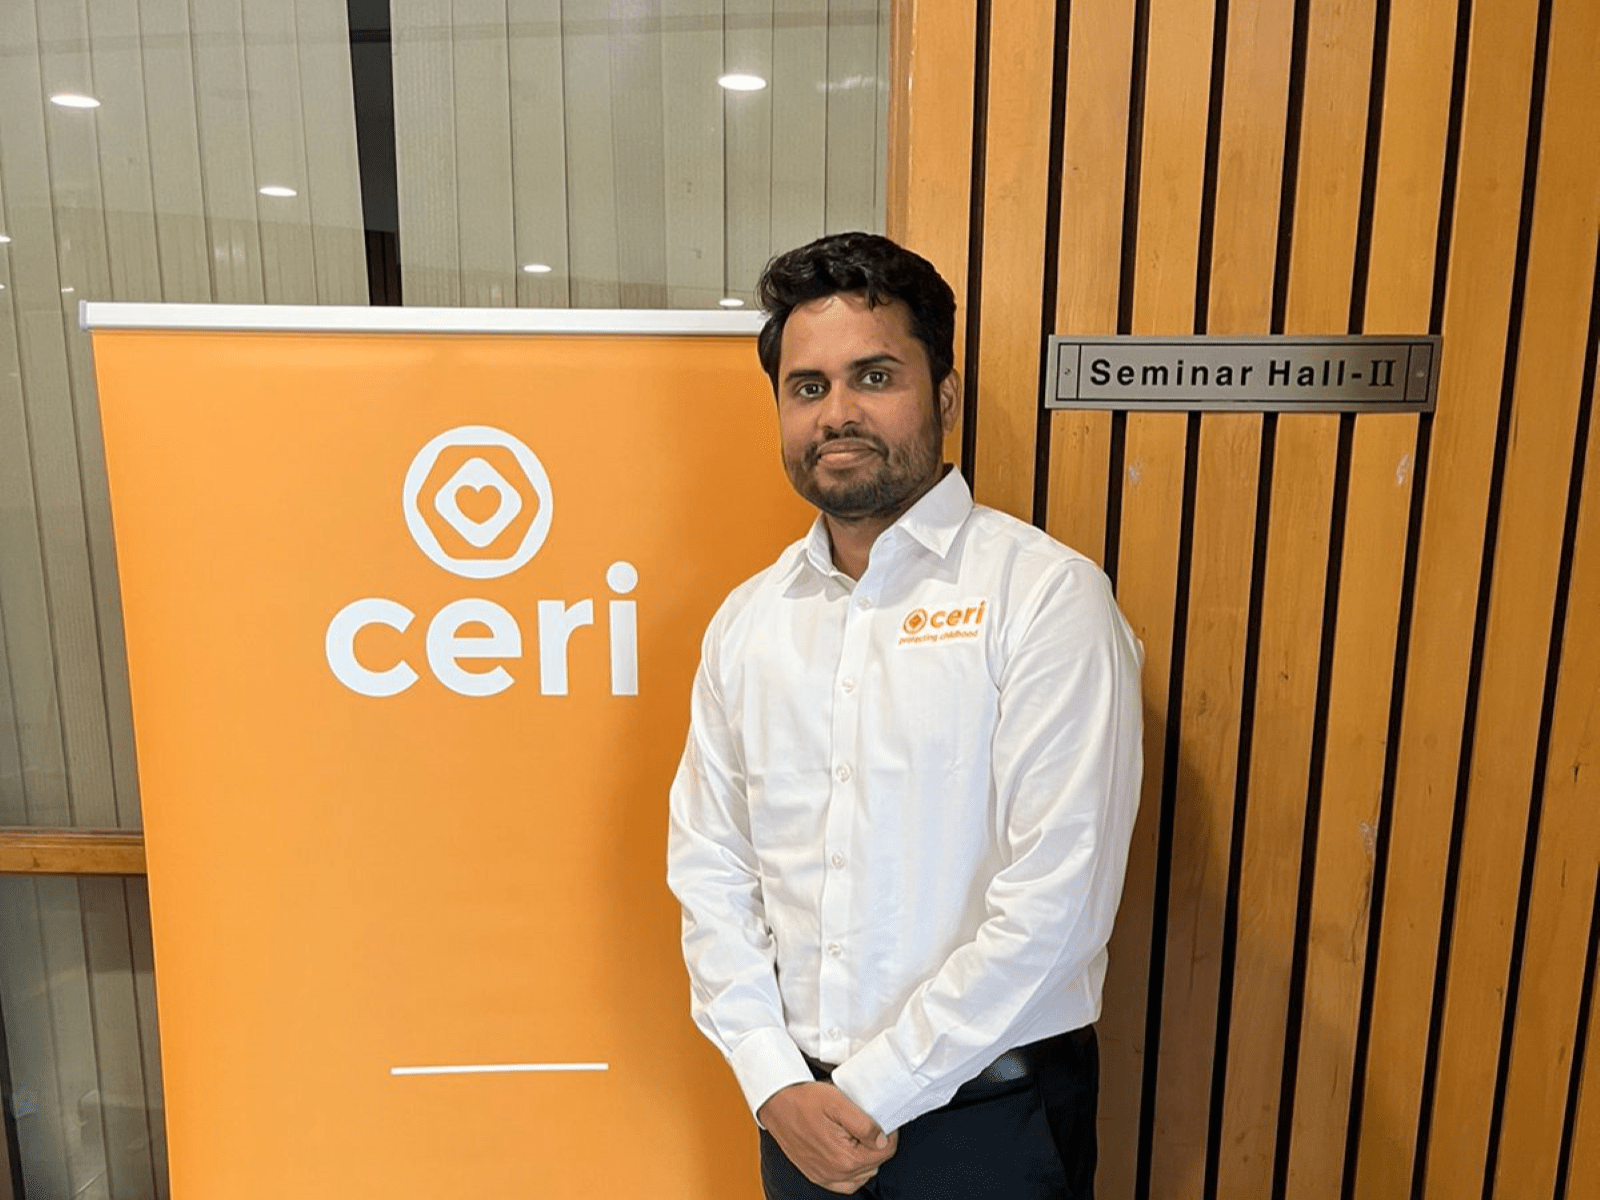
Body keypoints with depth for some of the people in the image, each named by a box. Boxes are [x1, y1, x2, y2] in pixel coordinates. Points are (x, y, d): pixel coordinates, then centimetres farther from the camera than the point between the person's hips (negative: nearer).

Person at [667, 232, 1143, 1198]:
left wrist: (872, 1092, -13)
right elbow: (709, 867, 3)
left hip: (994, 1113, -3)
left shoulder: (1047, 596, -15)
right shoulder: (746, 622, 1)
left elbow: (1055, 904, -18)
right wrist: (777, 1083, -6)